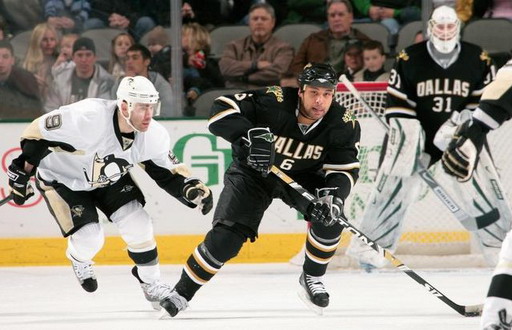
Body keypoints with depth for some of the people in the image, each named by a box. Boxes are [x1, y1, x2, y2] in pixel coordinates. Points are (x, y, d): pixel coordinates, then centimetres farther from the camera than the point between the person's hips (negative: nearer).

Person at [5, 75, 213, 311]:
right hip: (61, 179, -5)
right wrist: (21, 173, -21)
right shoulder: (87, 119, -40)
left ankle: (151, 283, 14)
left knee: (137, 224, -8)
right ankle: (78, 257, 26)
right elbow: (38, 133, -28)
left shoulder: (154, 135, -22)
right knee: (89, 239, -12)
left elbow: (168, 172, -7)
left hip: (110, 177, 5)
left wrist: (192, 188, -26)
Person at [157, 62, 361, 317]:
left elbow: (346, 169, -20)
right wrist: (251, 134, -51)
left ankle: (312, 278, 4)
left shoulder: (343, 124, -21)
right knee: (224, 240, -15)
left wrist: (334, 195, -41)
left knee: (328, 221, -22)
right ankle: (182, 293, 3)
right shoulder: (274, 102, -31)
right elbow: (222, 109, -35)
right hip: (253, 171, -3)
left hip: (303, 175, 3)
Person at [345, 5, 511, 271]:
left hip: (459, 137, 1)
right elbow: (397, 102, -6)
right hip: (416, 135, -1)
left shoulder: (478, 60, -5)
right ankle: (370, 243, 5)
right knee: (395, 186, -6)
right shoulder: (409, 59, -9)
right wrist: (404, 132, -17)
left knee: (478, 187, -8)